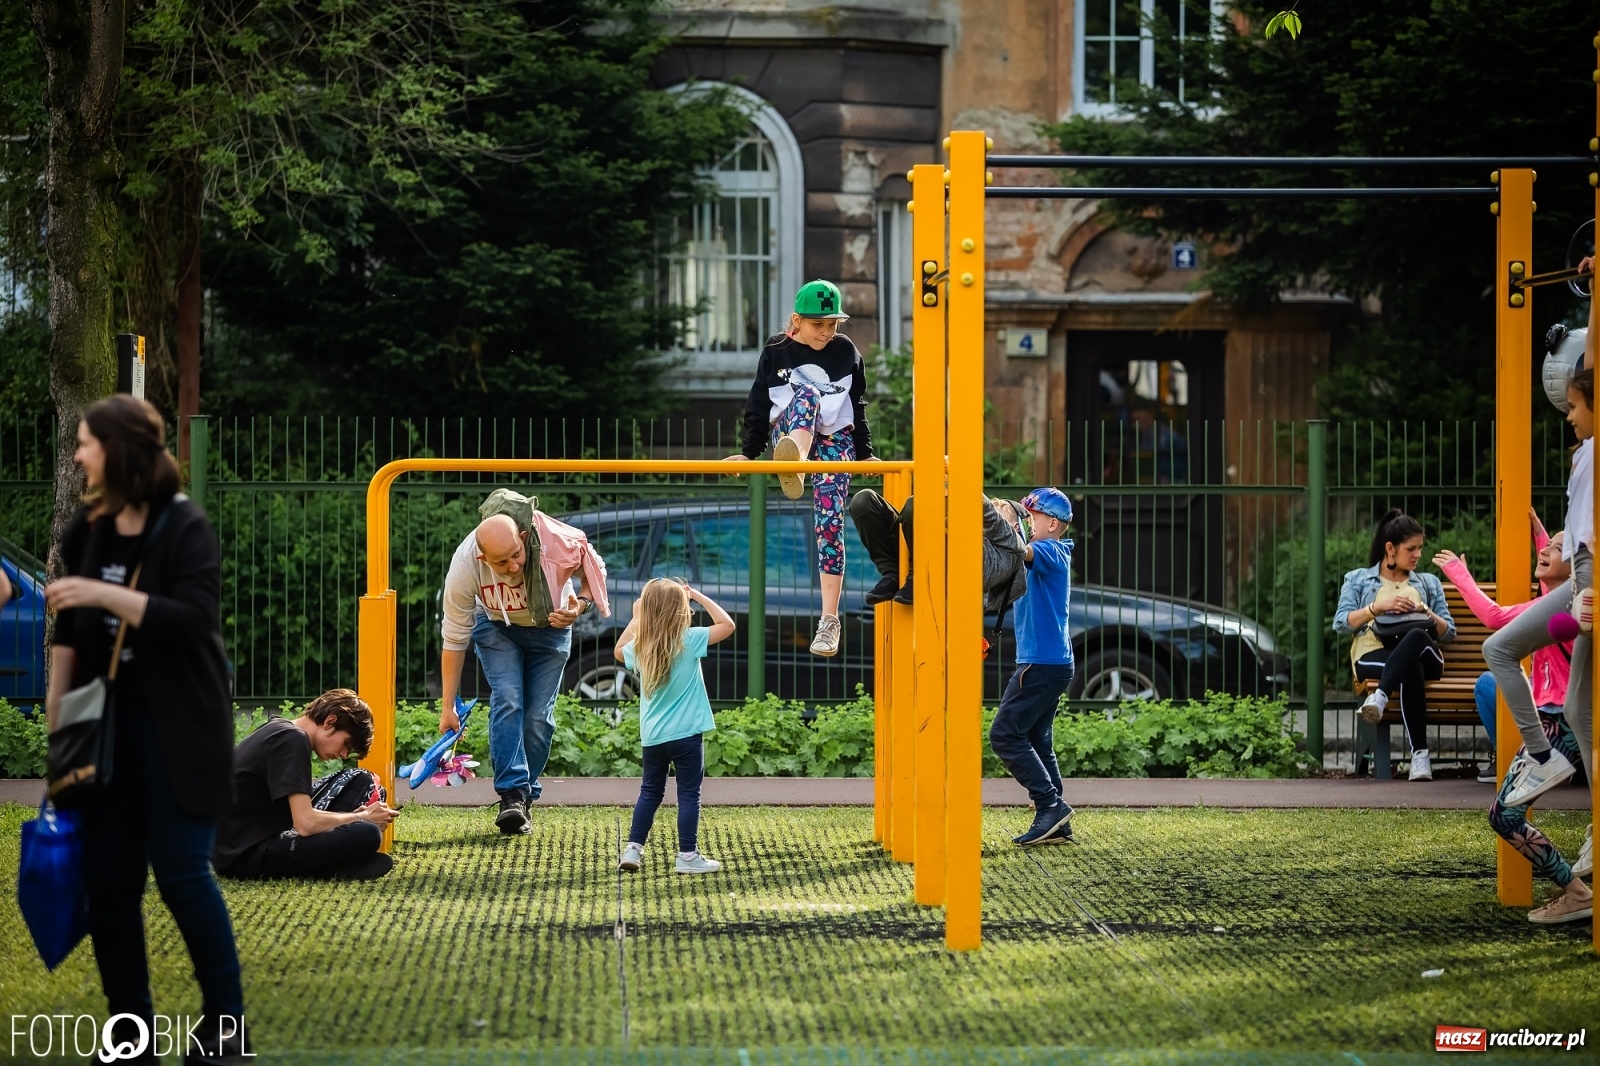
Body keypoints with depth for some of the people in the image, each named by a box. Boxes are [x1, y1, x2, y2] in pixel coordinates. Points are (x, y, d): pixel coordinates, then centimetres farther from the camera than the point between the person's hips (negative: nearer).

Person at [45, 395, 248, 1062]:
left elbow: (196, 620, -21)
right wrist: (55, 712, 6)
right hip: (107, 723, 6)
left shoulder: (185, 528, -11)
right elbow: (69, 629, 10)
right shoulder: (86, 529, 5)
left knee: (181, 874, -6)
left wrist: (107, 594, -28)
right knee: (107, 880, 4)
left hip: (176, 728, -6)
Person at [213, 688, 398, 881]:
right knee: (366, 835, -27)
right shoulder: (292, 741, -15)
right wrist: (363, 818, -7)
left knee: (359, 782, 13)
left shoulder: (278, 728, 13)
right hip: (247, 855, -10)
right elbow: (307, 824, -22)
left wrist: (353, 816, 8)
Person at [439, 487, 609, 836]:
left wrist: (579, 606, -33)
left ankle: (522, 801, 7)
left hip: (549, 628, 1)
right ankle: (511, 794, -24)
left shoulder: (559, 544, -36)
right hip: (496, 625, -1)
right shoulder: (464, 567, -34)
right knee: (507, 701, -21)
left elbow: (595, 572, -11)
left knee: (538, 717, -5)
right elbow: (454, 640, -22)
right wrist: (447, 707, -18)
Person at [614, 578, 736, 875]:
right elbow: (727, 625, -10)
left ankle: (633, 849, 13)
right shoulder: (688, 640, -14)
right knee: (689, 794, 3)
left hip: (652, 736, 5)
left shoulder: (639, 646, 1)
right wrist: (698, 596, -4)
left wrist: (635, 619, 23)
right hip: (685, 734, -5)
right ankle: (687, 856, 4)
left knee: (650, 791, 17)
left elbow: (619, 651, 23)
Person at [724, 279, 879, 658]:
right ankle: (792, 460, -68)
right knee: (807, 394, -34)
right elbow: (758, 405, 6)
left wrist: (865, 453, 14)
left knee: (830, 525, -11)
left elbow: (858, 407, 11)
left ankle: (829, 619, -9)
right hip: (788, 434, -1)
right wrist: (749, 452, 4)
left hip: (835, 441, 1)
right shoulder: (775, 353, 0)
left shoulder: (846, 353, 3)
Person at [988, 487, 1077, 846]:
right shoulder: (1049, 555, 18)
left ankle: (1050, 804, -12)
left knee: (1005, 735, -10)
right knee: (1037, 741, 10)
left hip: (1042, 664, -10)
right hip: (1053, 662, 10)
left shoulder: (1049, 552, -11)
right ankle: (1057, 823, 9)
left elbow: (1019, 551, -30)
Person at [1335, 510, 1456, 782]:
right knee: (1411, 671, -42)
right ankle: (1419, 754, -50)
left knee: (1416, 637, -41)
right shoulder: (1358, 580, 23)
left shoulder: (1429, 583, 30)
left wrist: (1427, 613, 1)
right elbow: (1341, 624, 7)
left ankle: (1380, 697, -55)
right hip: (1372, 656, -2)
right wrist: (1378, 607, -6)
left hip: (1423, 654, 2)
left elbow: (1449, 633, 22)